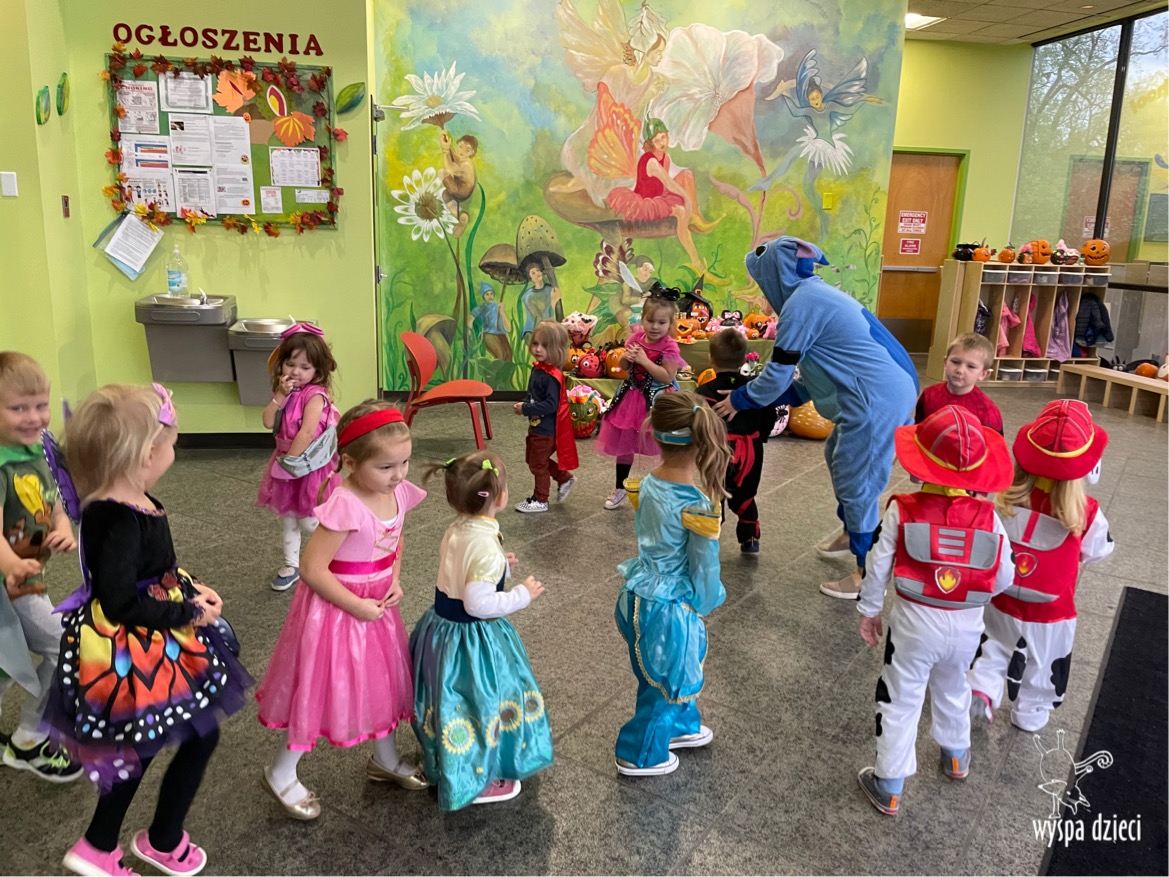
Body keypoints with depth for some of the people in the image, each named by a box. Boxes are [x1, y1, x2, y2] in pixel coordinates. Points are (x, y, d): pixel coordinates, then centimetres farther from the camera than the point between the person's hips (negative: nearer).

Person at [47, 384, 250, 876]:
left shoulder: (132, 503, 0)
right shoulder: (117, 520, -29)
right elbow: (120, 604, -29)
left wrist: (189, 587, 3)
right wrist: (191, 613, -20)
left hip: (147, 645, 10)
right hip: (131, 651, -10)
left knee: (143, 745, 23)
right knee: (201, 734, 7)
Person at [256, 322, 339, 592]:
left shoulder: (315, 395, -20)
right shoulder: (286, 392, 4)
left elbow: (308, 432, -27)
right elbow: (269, 422, -8)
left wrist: (290, 460, -21)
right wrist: (280, 395, -17)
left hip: (309, 466, -8)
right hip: (286, 462, 8)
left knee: (307, 521, -2)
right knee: (287, 518, 16)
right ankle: (291, 565, 30)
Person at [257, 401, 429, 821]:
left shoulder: (398, 493, -8)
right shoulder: (344, 506, -30)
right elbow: (313, 570, -27)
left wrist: (395, 581, -3)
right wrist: (357, 606, -21)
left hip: (377, 605, 7)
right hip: (336, 609, -7)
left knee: (382, 681, 21)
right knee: (325, 688, 7)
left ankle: (386, 759, 44)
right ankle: (282, 773, 31)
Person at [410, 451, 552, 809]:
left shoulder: (454, 531, -2)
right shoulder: (486, 546, -29)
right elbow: (478, 603, -29)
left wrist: (501, 567, 14)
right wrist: (522, 594, -18)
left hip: (442, 627, 9)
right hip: (471, 641, -9)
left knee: (452, 699, 26)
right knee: (480, 706, 10)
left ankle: (446, 764, 47)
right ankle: (478, 781, 28)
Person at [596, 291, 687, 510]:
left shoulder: (669, 347, -18)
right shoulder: (636, 337, -2)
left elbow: (668, 377, -26)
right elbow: (623, 366, 9)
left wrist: (644, 360, -25)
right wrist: (626, 357, -14)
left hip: (657, 401, -6)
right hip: (631, 396, 6)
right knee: (623, 443, 16)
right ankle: (620, 488, 34)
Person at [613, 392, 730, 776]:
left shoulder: (647, 485, -8)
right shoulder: (697, 504, -27)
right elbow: (704, 566, -17)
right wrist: (706, 603, 4)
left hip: (638, 596, 7)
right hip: (670, 607, -7)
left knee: (678, 670, 29)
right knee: (668, 679, 16)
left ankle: (681, 726, 51)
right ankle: (640, 755, 33)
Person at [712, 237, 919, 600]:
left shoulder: (801, 302, -14)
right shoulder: (817, 294, 17)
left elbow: (777, 375, -9)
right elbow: (810, 379, 20)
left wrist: (740, 399, 6)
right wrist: (771, 399, 20)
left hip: (877, 399, -10)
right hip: (888, 390, 10)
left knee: (856, 483, 0)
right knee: (839, 457, 27)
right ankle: (850, 533, 45)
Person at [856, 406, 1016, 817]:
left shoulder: (903, 510, -18)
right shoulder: (988, 517, -13)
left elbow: (878, 566, -11)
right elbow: (1003, 579, -5)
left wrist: (869, 610, 4)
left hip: (914, 622, -3)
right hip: (966, 626, 3)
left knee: (900, 701, 11)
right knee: (953, 690, 29)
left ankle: (889, 787, 21)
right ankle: (956, 756, 53)